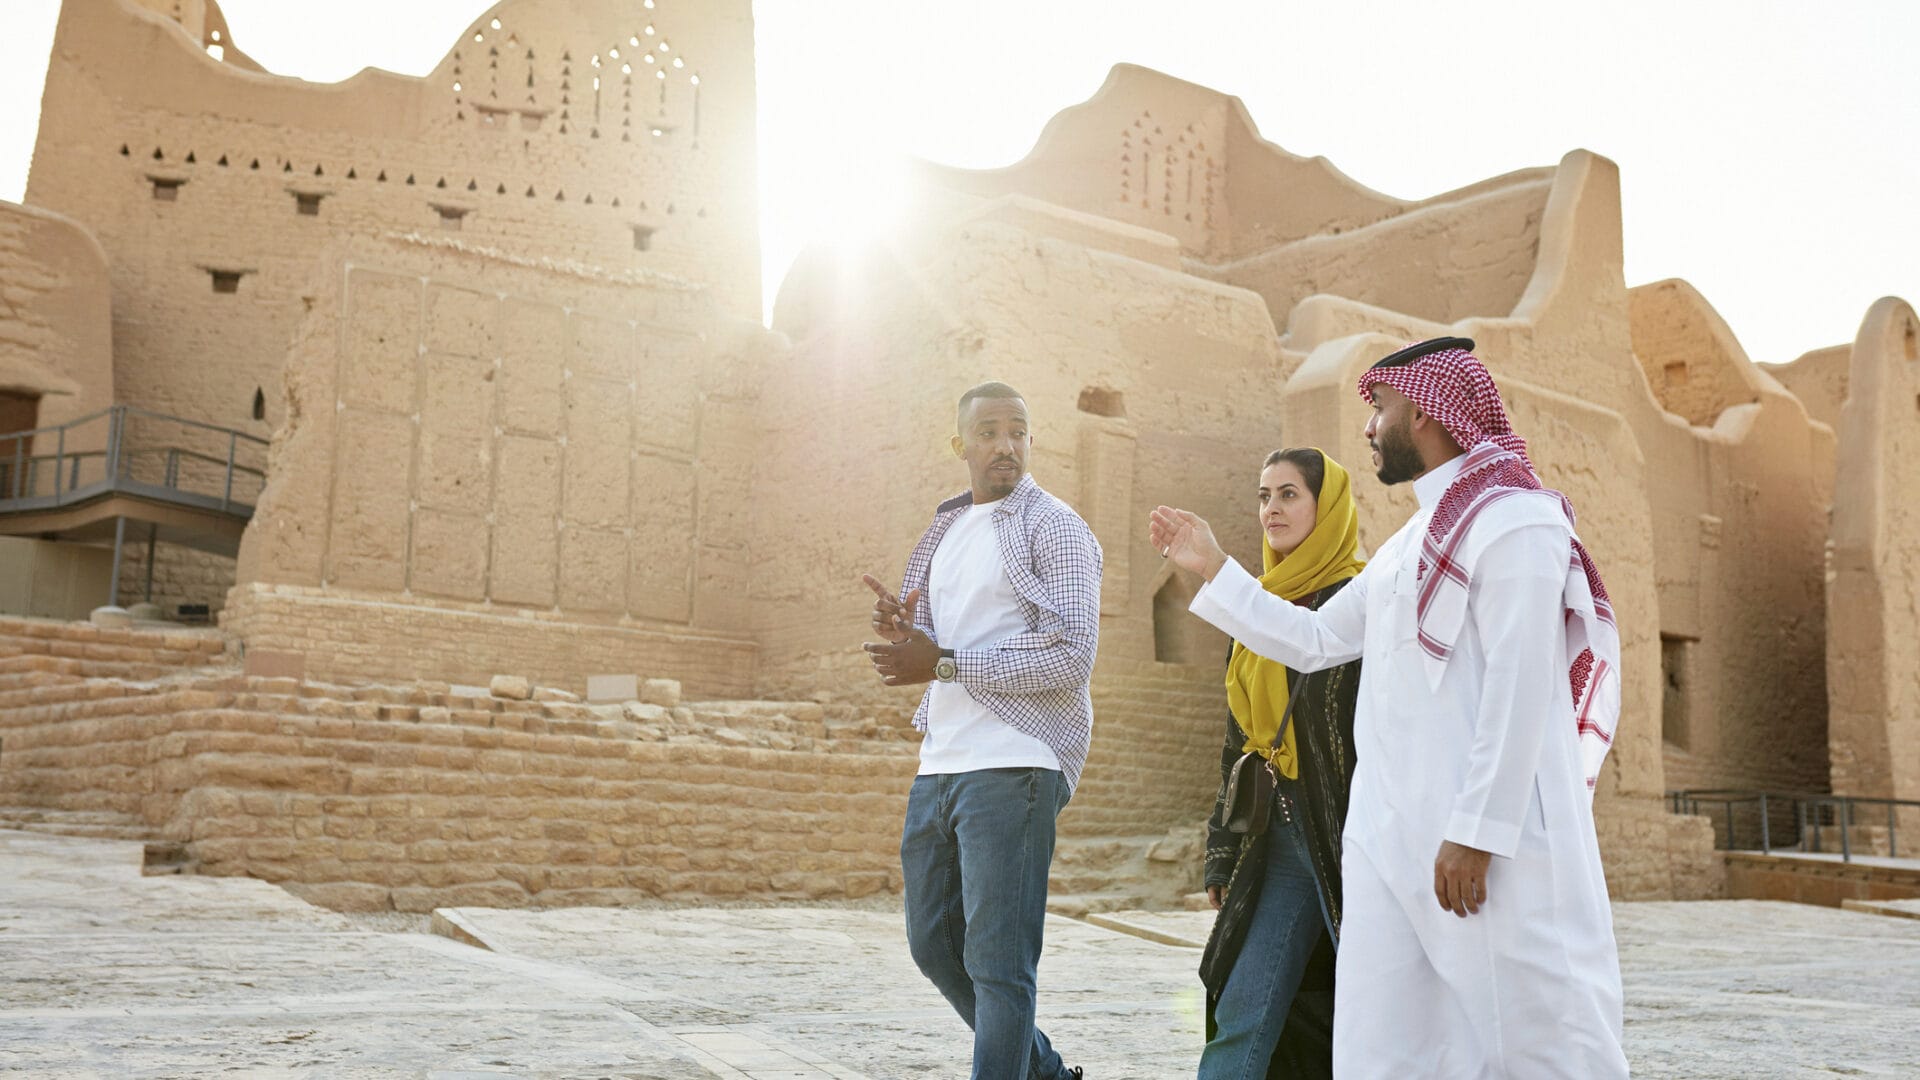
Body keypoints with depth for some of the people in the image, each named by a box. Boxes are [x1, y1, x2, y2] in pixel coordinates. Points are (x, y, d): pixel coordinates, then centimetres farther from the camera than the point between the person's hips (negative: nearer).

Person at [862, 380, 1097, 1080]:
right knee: (934, 944, 16)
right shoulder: (947, 531, 19)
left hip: (1012, 765, -8)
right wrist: (903, 628, 1)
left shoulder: (1054, 528, -5)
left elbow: (1072, 658, -15)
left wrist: (943, 663, -17)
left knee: (997, 961, -7)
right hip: (940, 762, 9)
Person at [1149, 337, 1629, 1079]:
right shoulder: (1408, 543, 21)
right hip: (1390, 836, 9)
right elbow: (1314, 639, 27)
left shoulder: (1513, 518, -7)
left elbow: (1520, 688, -16)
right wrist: (1213, 569, 25)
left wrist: (1476, 831, -20)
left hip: (1492, 834, -9)